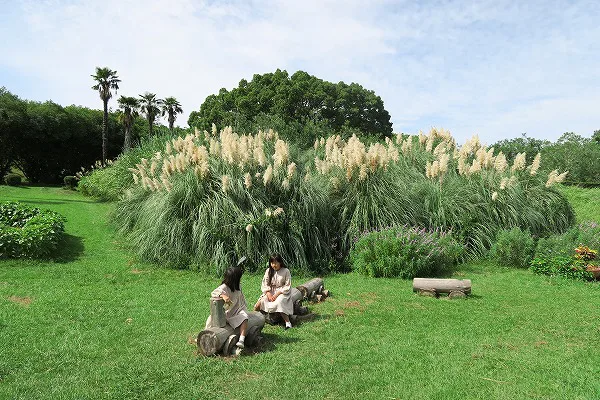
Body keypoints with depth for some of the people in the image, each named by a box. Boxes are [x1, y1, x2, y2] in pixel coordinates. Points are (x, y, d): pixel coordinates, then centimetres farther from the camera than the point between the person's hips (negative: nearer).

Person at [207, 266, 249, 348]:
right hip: (226, 313, -3)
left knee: (244, 318, -29)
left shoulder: (238, 288, 5)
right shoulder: (224, 287, -16)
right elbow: (213, 293, -32)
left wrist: (244, 308, 11)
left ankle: (241, 340, -38)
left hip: (237, 311, 3)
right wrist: (223, 295, -50)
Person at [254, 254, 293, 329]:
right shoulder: (268, 271, 3)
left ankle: (288, 322, -25)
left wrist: (276, 294, -17)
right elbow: (265, 284, 3)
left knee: (278, 303, -35)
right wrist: (268, 294, -15)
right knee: (260, 302, -20)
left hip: (282, 292, -4)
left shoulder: (286, 271, -8)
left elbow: (287, 287, -9)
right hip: (270, 292, 4)